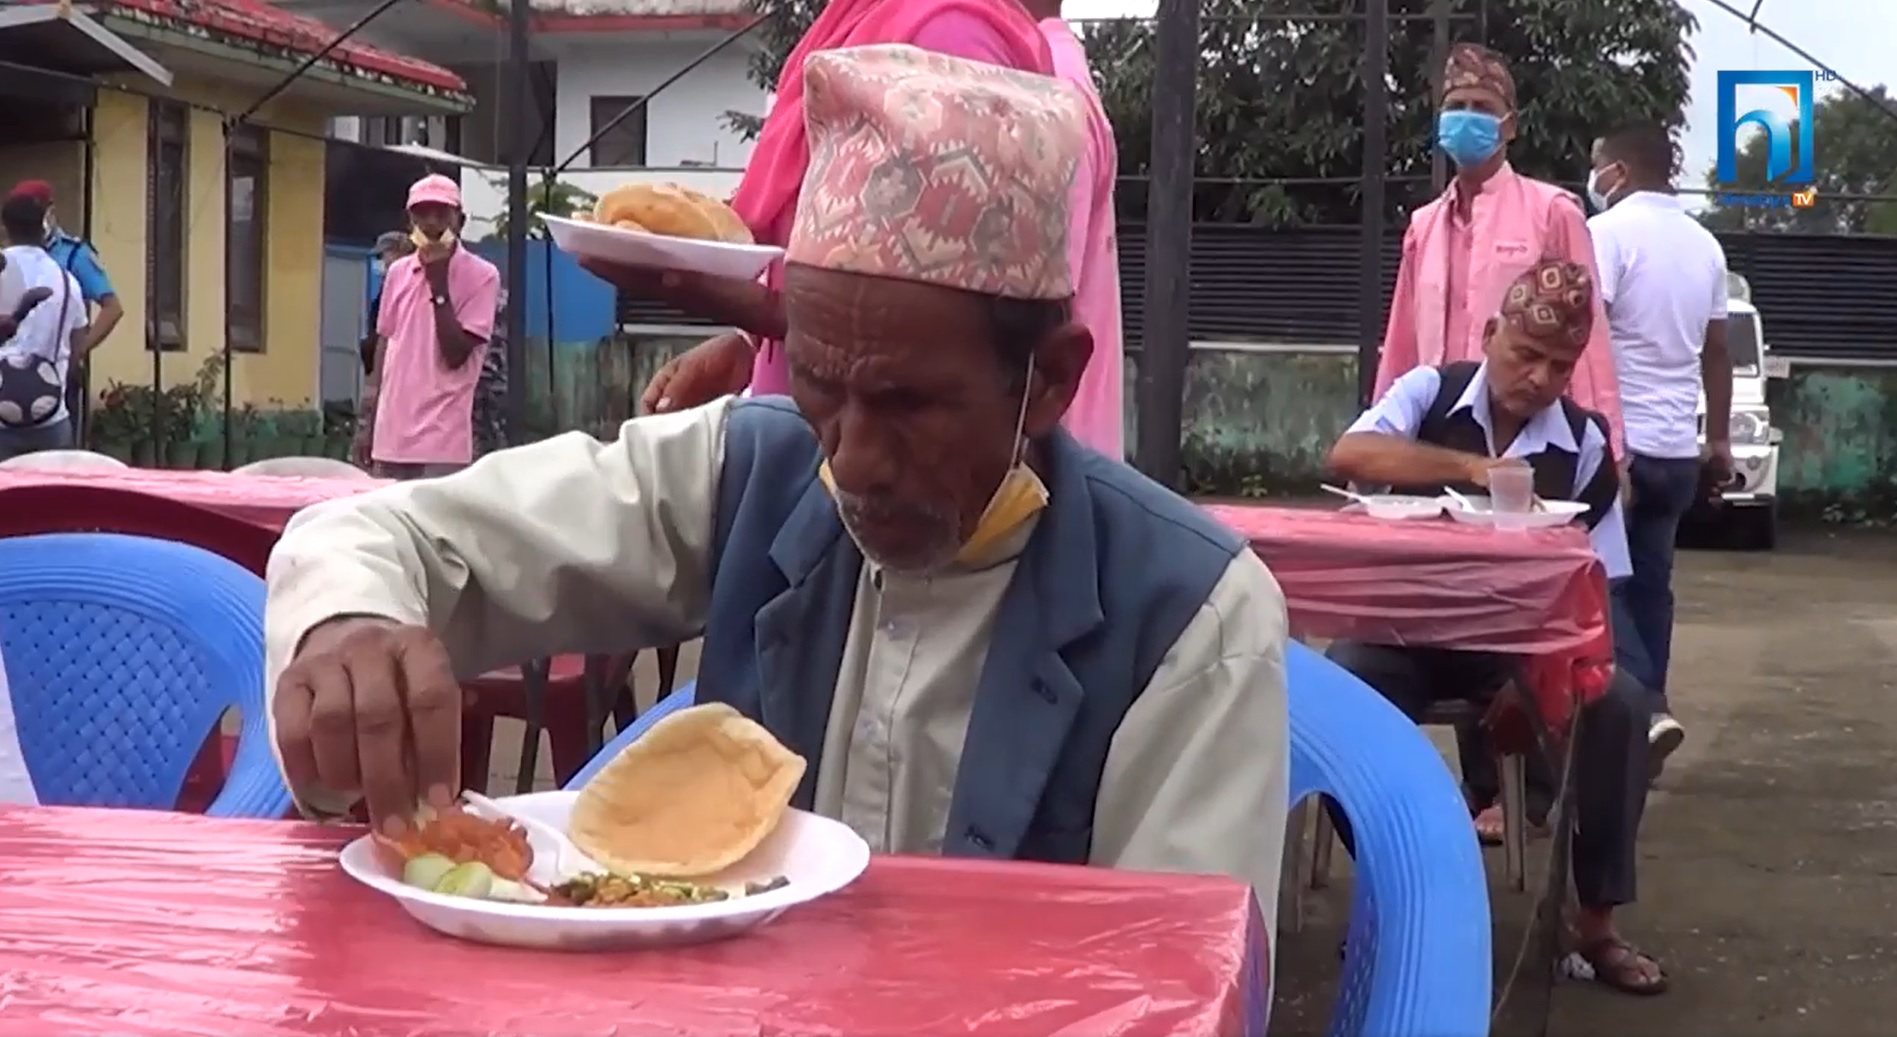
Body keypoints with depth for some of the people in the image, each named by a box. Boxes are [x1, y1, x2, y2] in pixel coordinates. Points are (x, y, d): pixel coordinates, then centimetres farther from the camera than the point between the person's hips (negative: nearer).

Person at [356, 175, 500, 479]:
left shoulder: (481, 275, -4)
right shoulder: (398, 272, 12)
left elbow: (455, 355, -11)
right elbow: (384, 345, 17)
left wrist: (438, 282, -13)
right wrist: (367, 420, 14)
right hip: (391, 436, 5)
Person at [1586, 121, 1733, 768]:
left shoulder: (1609, 231, -10)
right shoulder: (1704, 243, 12)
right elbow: (1716, 350, 17)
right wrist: (1720, 439, 23)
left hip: (1619, 440, -7)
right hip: (1677, 447, 7)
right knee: (1649, 582, 12)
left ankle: (1645, 708, -14)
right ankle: (1644, 710, 13)